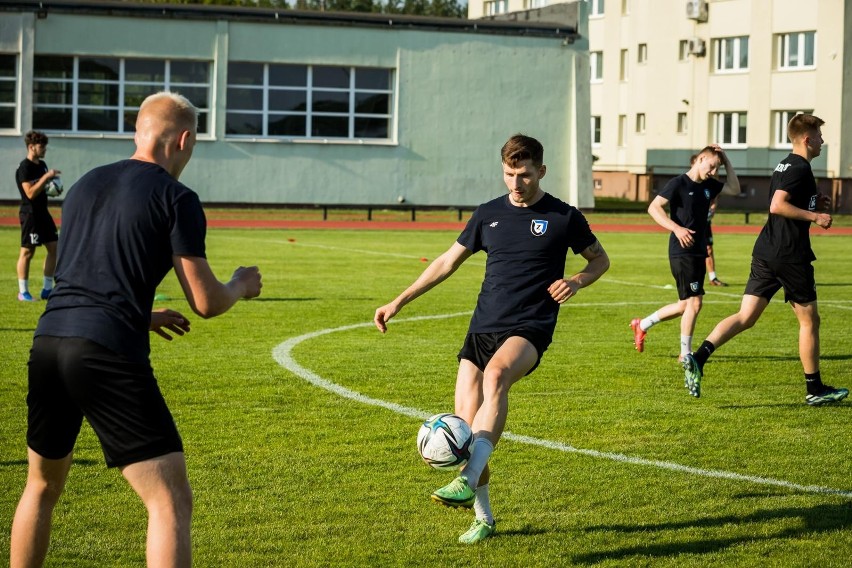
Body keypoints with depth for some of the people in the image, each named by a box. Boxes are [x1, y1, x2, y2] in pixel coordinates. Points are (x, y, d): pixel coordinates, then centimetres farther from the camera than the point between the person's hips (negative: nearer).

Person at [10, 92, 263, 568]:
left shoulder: (85, 185, 19)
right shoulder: (177, 198, 0)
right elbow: (206, 302, -2)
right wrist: (241, 286, 20)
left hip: (49, 344, 7)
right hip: (110, 356, -7)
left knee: (43, 486, 27)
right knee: (172, 502, -3)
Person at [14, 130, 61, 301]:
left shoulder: (42, 165, 12)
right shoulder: (24, 168, -15)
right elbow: (30, 193, -23)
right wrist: (46, 177, -25)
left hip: (43, 212, 9)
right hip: (30, 214, -9)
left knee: (54, 247, 7)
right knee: (27, 252, -3)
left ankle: (47, 289, 15)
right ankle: (23, 292, 5)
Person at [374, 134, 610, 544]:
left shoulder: (564, 217, 2)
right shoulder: (488, 214, 12)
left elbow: (599, 259, 16)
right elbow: (448, 262, 20)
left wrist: (575, 281, -6)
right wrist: (399, 302, 15)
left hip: (530, 329, -4)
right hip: (482, 327, 4)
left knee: (496, 374, -37)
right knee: (464, 425, -5)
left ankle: (467, 481, -44)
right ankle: (483, 517, 12)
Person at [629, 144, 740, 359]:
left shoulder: (708, 185, 11)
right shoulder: (679, 183, -11)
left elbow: (734, 189, 18)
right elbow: (653, 207, -15)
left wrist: (726, 160, 8)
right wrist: (677, 228, -26)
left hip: (699, 253, 8)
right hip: (682, 252, -8)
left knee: (684, 305, 13)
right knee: (694, 302, -8)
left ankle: (642, 325, 29)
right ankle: (685, 354, 3)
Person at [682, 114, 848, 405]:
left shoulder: (785, 166, 18)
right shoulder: (800, 168, -12)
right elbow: (777, 206, -23)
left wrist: (813, 203, 18)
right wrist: (814, 216, -18)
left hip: (766, 251, 9)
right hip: (790, 255, -9)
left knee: (745, 316, 1)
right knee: (809, 320, 6)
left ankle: (698, 358, -17)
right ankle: (815, 389, 15)